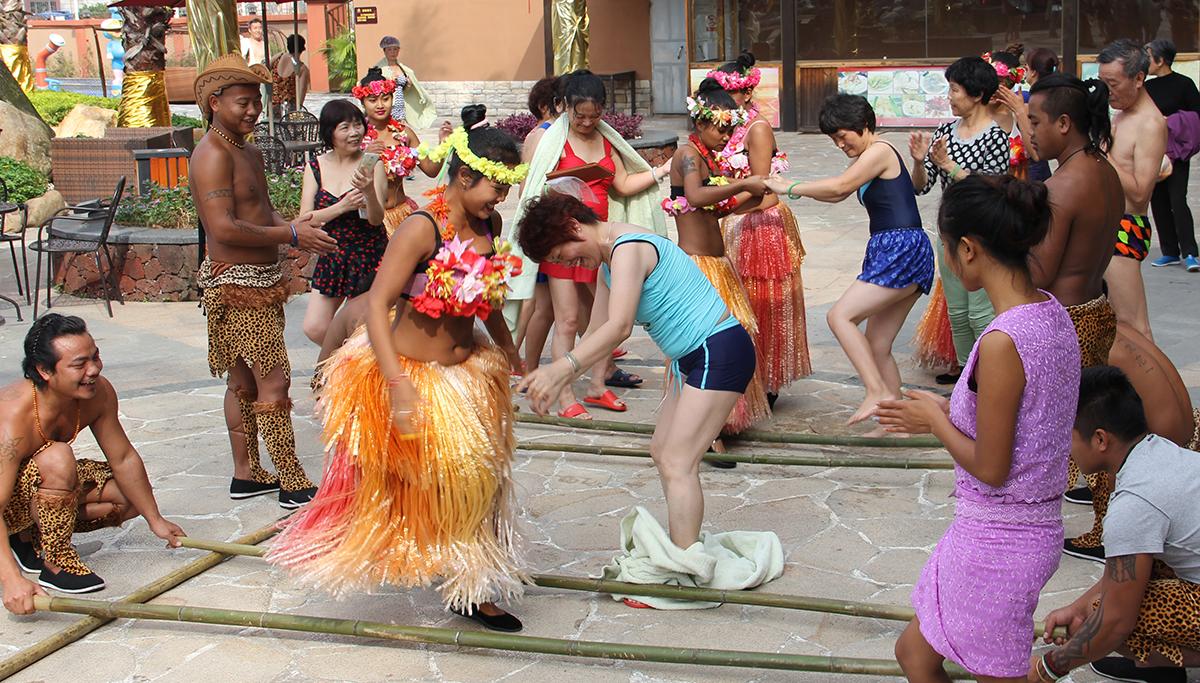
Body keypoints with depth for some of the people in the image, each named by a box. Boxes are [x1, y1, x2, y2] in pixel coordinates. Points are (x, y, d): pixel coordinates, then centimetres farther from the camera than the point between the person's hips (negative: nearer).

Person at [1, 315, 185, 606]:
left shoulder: (100, 393, -18)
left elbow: (124, 459, -5)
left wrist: (156, 521, 2)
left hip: (42, 479, 8)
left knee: (132, 497, -1)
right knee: (58, 459, -36)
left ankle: (30, 537, 3)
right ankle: (57, 561, -19)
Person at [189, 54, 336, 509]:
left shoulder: (250, 152, 17)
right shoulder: (213, 155, -16)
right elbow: (223, 229, -24)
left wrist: (294, 226, 2)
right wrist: (290, 235, -20)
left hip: (259, 281, 10)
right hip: (237, 285, -10)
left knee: (244, 382, 16)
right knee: (274, 383, -10)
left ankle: (246, 475, 25)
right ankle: (293, 485, -6)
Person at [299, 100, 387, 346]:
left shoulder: (371, 164, -8)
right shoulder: (315, 167, 1)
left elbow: (376, 219, -15)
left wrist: (370, 191, -36)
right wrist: (342, 207, -20)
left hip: (369, 254, -3)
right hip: (331, 256, 4)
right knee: (314, 328, 1)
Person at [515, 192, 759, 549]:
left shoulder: (628, 248, -20)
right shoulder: (608, 263, 12)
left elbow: (619, 327, -33)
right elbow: (596, 333, 16)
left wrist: (559, 369, -40)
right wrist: (555, 382, 7)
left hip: (720, 352, -11)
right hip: (690, 358, 11)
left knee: (677, 463, -13)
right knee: (662, 451, 17)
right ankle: (686, 546, 25)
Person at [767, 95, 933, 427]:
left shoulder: (880, 150, -8)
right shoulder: (870, 157, 22)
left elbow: (838, 186, -17)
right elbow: (839, 193, 26)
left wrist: (790, 188, -7)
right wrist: (792, 186, 13)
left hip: (902, 250, -10)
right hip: (891, 254, 10)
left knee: (839, 315, -19)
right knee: (877, 347, 9)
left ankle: (878, 392, -22)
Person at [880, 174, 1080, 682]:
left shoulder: (1002, 342, -26)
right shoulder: (1053, 314, 2)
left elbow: (989, 468, -20)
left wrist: (935, 421, -5)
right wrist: (947, 412, 12)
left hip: (996, 540, -9)